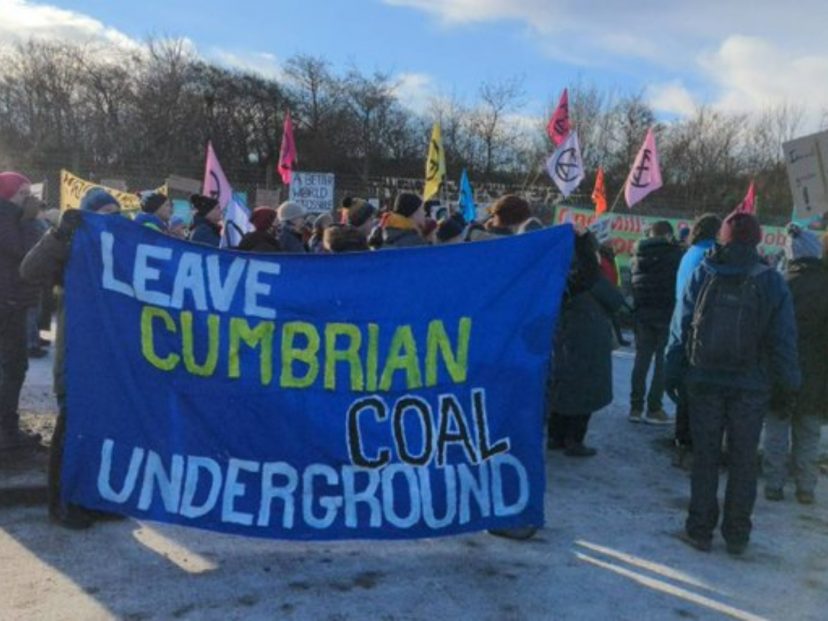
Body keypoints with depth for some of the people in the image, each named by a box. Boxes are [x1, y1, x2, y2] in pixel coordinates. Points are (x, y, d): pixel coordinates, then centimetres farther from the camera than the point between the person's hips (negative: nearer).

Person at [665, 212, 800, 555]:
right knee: (743, 460, 10)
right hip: (751, 385, 0)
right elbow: (783, 339, -2)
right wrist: (787, 384, 6)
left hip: (705, 381, 0)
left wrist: (673, 373, 4)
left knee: (705, 458, 8)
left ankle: (699, 530, 13)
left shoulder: (703, 274, -3)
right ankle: (737, 535, 17)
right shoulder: (771, 282, -4)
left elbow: (680, 327, -2)